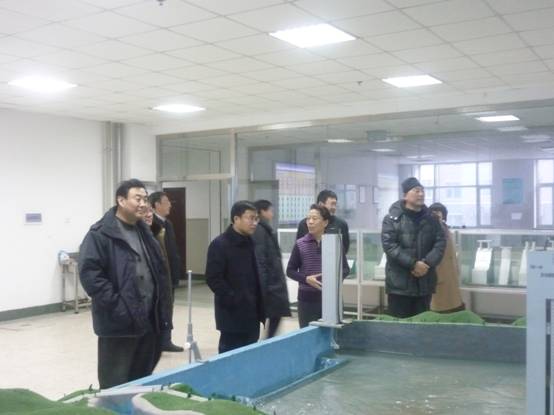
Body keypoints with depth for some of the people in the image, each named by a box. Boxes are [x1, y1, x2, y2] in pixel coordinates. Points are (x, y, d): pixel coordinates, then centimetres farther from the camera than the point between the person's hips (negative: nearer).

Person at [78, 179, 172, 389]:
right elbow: (88, 272, -17)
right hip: (119, 322, -7)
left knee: (143, 380, 16)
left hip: (148, 320, 7)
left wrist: (162, 312, 12)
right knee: (116, 385, 1)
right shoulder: (101, 233, -10)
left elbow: (159, 272, 20)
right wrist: (115, 304, -20)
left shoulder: (144, 232, 15)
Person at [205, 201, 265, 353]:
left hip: (252, 313, 7)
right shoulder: (220, 244, -10)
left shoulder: (251, 243, 13)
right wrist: (234, 300, -18)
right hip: (232, 314, -7)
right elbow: (213, 279, -16)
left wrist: (260, 307, 9)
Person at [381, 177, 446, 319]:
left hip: (424, 282, 4)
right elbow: (389, 245, -14)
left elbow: (440, 243, 3)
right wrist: (413, 264, -20)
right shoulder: (393, 219, -4)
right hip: (400, 283, -4)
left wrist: (428, 263, -14)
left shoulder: (431, 219, 10)